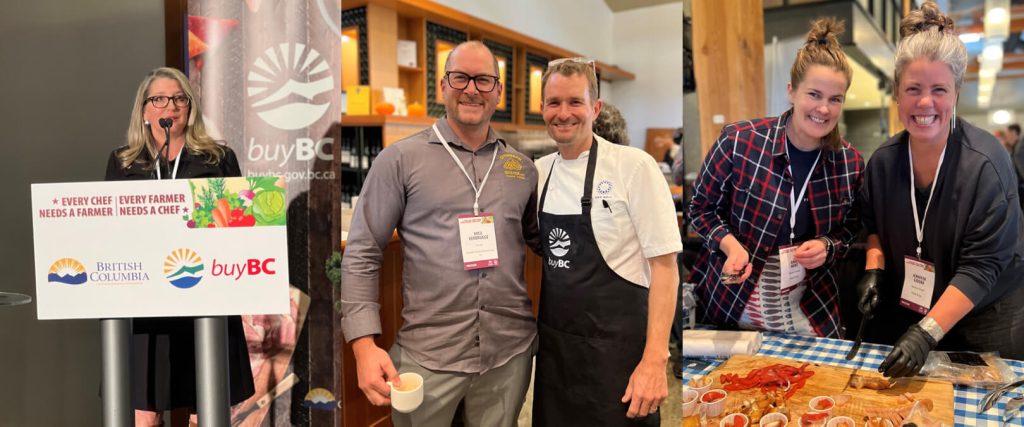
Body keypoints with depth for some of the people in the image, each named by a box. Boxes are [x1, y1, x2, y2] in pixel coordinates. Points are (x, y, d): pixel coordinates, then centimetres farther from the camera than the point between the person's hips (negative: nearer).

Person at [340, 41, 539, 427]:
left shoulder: (523, 167, 7)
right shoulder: (400, 160, -4)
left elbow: (543, 240, 19)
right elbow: (362, 255, -5)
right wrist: (365, 344, -13)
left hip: (511, 351, 4)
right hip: (427, 354, -3)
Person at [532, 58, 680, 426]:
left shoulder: (634, 166, -12)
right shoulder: (539, 171, 3)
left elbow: (664, 266, -13)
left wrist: (656, 359, -17)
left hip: (616, 349, -5)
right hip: (553, 347, 5)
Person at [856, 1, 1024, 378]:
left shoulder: (985, 164, -21)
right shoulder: (883, 160, -6)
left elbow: (982, 265, -23)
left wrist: (928, 332, -30)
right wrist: (874, 268, -7)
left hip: (982, 324, -4)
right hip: (903, 316, 4)